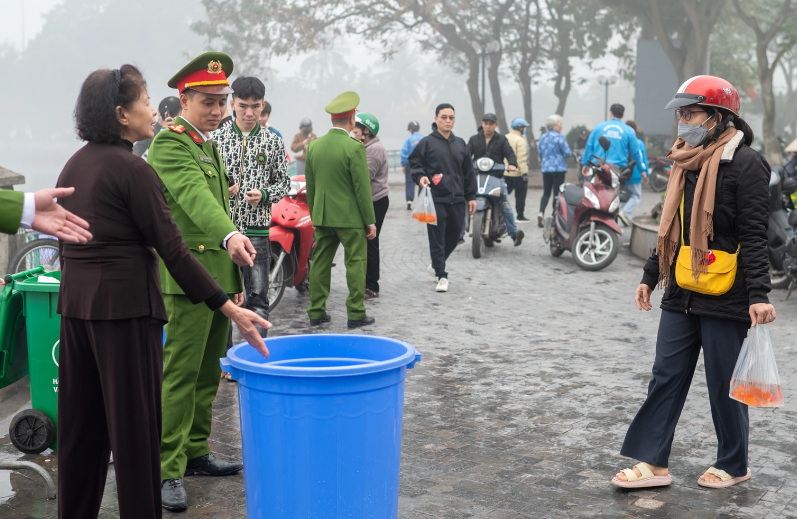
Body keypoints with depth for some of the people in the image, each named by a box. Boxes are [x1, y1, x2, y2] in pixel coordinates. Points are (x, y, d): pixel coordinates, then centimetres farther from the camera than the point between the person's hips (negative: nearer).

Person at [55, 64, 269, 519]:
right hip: (126, 303, -8)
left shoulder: (74, 165, 10)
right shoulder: (132, 169, -14)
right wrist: (231, 310, -14)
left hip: (76, 301, 8)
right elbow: (172, 250, -16)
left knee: (80, 422, 15)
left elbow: (67, 240, 14)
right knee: (134, 426, 1)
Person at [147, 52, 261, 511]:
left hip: (219, 275, 9)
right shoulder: (170, 143, -10)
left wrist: (235, 275, 22)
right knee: (180, 374, -8)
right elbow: (195, 196, -29)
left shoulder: (209, 146, 20)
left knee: (209, 373, 12)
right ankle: (167, 470, -3)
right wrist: (230, 236, -46)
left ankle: (196, 453, 22)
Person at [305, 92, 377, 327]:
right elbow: (362, 188, -12)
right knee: (356, 264, 3)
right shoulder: (354, 148, -14)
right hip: (351, 217, -6)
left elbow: (310, 186, 11)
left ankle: (316, 312, 15)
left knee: (320, 262, 10)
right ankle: (356, 314, 4)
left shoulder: (314, 146, 4)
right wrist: (370, 221, -5)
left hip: (322, 217, 6)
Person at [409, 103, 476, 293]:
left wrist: (471, 196, 14)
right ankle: (441, 276, 3)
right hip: (436, 200, -5)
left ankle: (436, 266, 32)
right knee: (437, 240, -4)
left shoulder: (460, 144, 15)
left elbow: (469, 172, 17)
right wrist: (420, 177, -19)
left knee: (453, 237, 11)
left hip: (457, 200, 5)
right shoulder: (427, 142, -1)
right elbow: (414, 163, 2)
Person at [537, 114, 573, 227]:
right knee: (557, 193, 1)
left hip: (545, 168, 5)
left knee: (546, 193, 9)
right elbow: (567, 153, -11)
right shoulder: (559, 137, -10)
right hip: (558, 168, -5)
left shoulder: (542, 137, 9)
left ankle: (541, 212, -12)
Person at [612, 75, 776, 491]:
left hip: (725, 299, -7)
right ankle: (653, 463, 13)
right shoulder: (687, 163, 12)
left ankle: (733, 465, 22)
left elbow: (754, 235, -15)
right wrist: (650, 277, 20)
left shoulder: (745, 164, -11)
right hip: (681, 296, 7)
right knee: (666, 378, 7)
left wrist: (758, 295, -20)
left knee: (724, 385, 5)